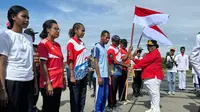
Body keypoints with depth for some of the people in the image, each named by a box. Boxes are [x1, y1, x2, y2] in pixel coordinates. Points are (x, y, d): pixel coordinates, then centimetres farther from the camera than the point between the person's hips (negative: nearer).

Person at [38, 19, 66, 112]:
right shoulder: (43, 43, -9)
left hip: (58, 83, 7)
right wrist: (48, 83, -18)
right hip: (50, 84, -7)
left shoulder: (57, 45, 13)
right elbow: (43, 65, -14)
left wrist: (63, 80, 13)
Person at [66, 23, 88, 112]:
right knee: (75, 98, 5)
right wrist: (72, 76, -18)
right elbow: (70, 60, -15)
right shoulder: (71, 43, -10)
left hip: (83, 74, 7)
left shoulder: (82, 43, 11)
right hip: (76, 75, -7)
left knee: (82, 98, 14)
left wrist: (87, 71, 11)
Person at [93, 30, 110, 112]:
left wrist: (108, 75, 15)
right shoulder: (97, 47, -8)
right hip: (100, 75, -8)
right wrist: (99, 76, -17)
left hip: (106, 75, 8)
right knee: (100, 95, -2)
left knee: (105, 95, 12)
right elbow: (96, 63, -13)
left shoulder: (104, 48, 16)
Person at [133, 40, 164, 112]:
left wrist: (134, 67, -14)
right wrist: (134, 59, -1)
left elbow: (144, 62, -17)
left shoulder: (155, 53, -11)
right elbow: (142, 61, 15)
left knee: (154, 93, -9)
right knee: (152, 93, 15)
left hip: (154, 77, -11)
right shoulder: (149, 54, 24)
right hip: (148, 77, 11)